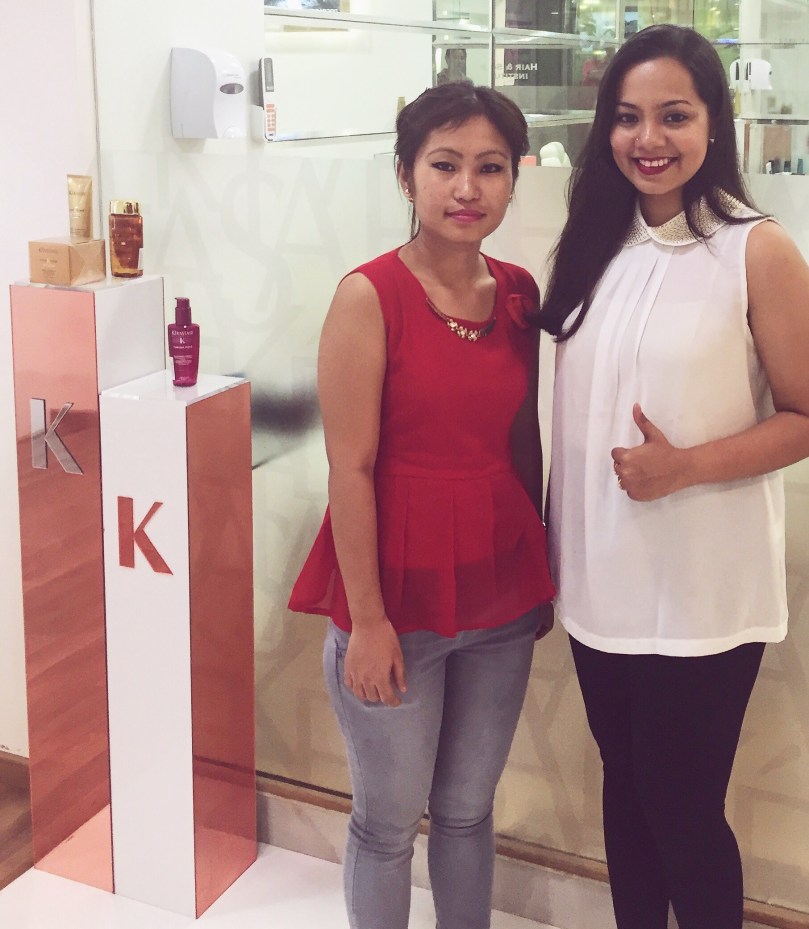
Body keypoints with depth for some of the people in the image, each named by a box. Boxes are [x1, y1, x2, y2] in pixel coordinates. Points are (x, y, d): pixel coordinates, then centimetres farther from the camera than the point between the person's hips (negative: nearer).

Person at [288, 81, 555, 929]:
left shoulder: (521, 292, 3)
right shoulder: (369, 297, -13)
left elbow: (526, 443, 10)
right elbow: (351, 469, -15)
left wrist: (539, 573, 10)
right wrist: (367, 621, -15)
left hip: (503, 599, 5)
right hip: (400, 600, -5)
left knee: (468, 810, 20)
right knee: (389, 822, 11)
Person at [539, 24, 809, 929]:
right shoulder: (595, 246, 6)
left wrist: (686, 466, -22)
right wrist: (549, 548, 9)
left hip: (701, 593, -5)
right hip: (601, 580, 5)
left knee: (681, 810, 6)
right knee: (625, 788, 18)